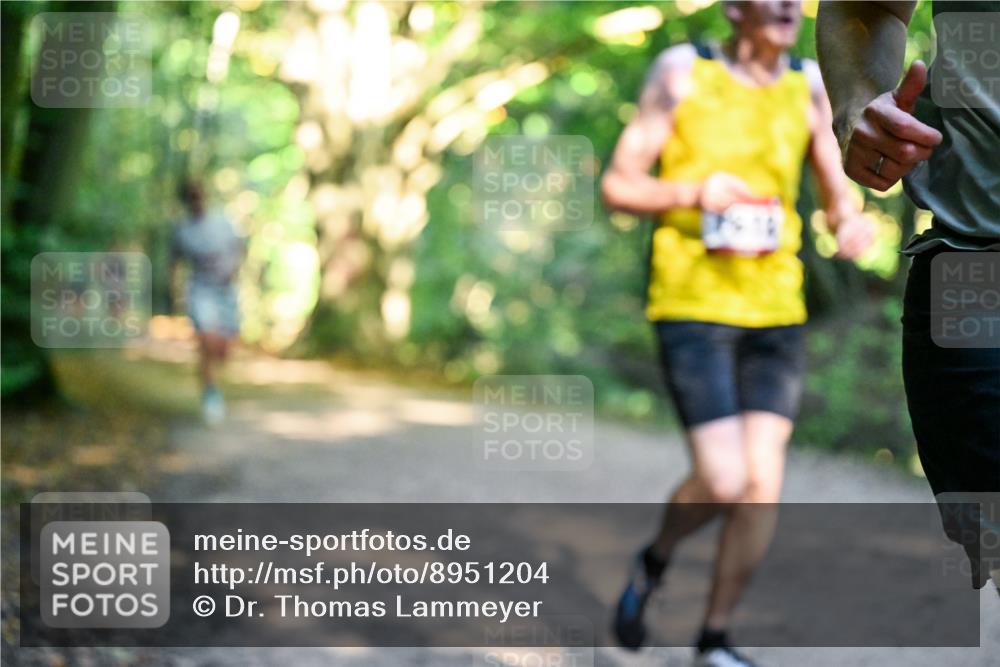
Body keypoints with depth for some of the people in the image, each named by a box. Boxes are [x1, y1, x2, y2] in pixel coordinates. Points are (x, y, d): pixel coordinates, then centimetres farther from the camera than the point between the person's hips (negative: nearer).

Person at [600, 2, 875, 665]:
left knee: (763, 485, -2)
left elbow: (838, 195, 12)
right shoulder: (683, 75, -3)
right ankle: (654, 562, 21)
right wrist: (694, 190, -21)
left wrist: (851, 222, -12)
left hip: (776, 311, 4)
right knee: (722, 482, -12)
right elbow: (618, 186, -3)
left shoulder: (810, 88, 6)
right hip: (692, 305, -4)